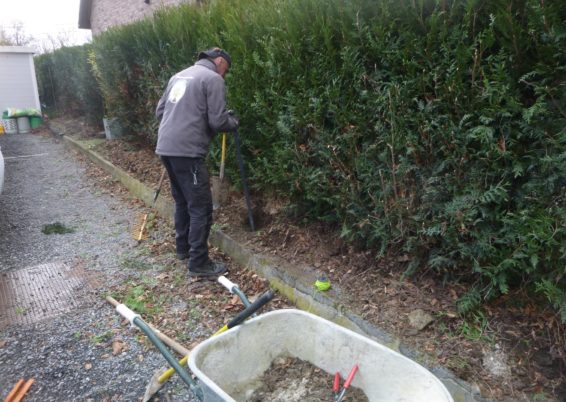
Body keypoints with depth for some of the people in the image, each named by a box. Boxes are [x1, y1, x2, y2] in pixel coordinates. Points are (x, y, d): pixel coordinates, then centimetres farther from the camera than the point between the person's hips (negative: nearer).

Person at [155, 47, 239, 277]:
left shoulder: (180, 75, 19)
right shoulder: (213, 79, -4)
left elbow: (160, 111, 20)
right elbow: (217, 121, -11)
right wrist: (233, 122, 9)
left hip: (165, 147, 9)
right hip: (187, 151, -9)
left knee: (182, 200, 21)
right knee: (201, 207, -2)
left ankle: (183, 247, 33)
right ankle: (198, 263, 3)